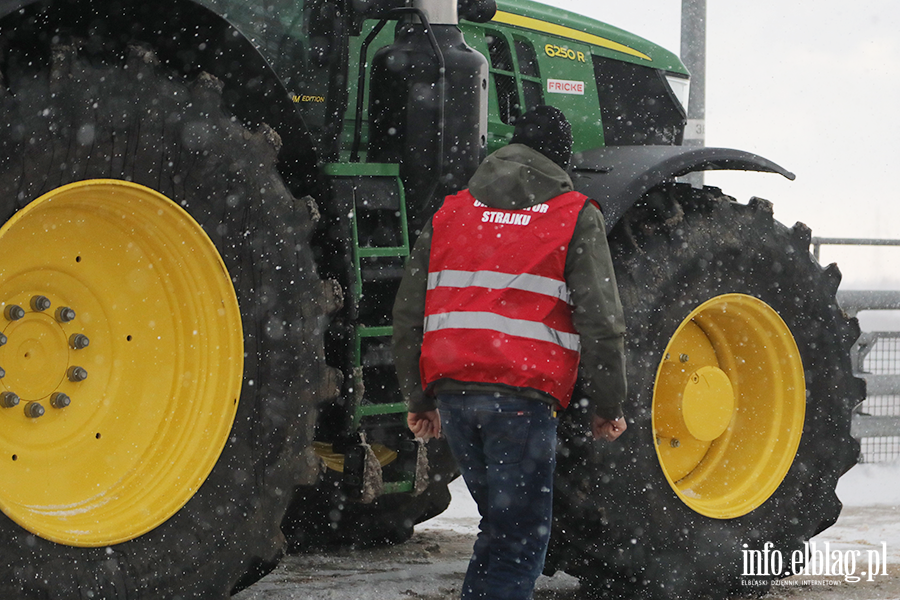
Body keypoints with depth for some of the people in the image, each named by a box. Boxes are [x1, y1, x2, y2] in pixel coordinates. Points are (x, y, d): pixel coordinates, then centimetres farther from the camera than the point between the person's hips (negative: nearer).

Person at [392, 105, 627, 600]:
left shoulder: (450, 212, 15)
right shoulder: (576, 218, 3)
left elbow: (409, 314, 15)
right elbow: (600, 321, -4)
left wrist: (419, 400, 21)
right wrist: (608, 406, 4)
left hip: (452, 392, 5)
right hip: (523, 396, -5)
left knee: (501, 522, 20)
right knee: (520, 537, -1)